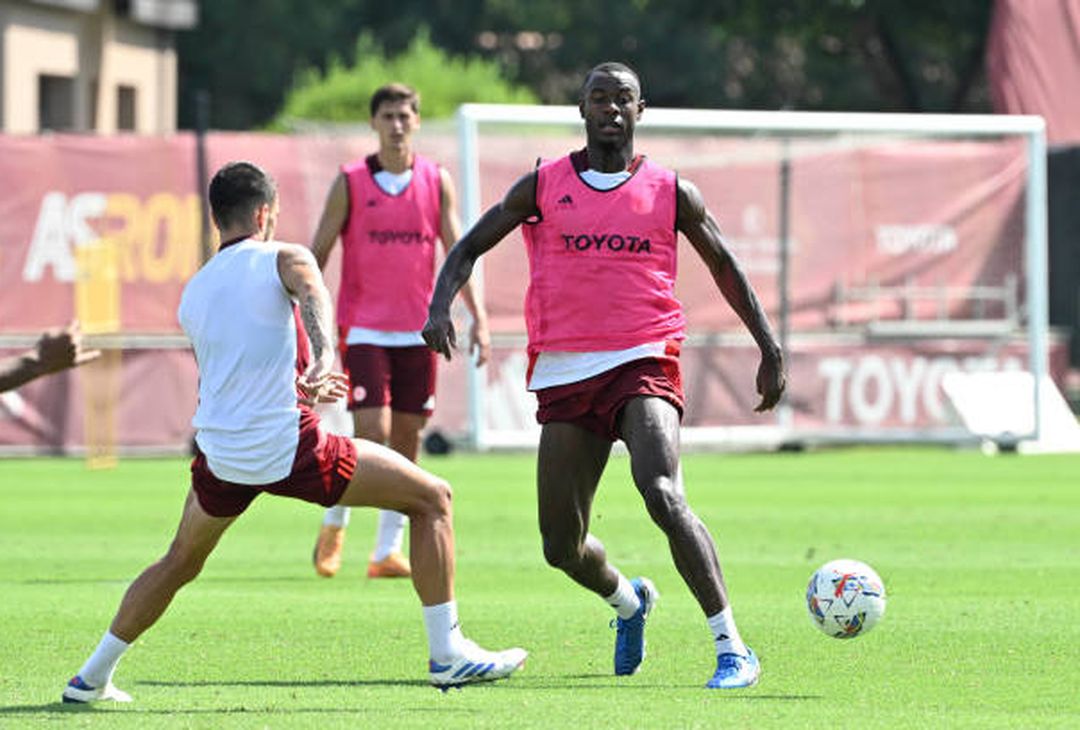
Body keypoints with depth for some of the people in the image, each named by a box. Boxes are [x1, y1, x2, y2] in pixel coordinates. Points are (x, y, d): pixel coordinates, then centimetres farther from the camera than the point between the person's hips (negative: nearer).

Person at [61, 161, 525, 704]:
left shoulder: (193, 293, 19)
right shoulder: (282, 257, 1)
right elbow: (311, 291, -25)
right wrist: (324, 359, -41)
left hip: (219, 454, 6)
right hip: (288, 446, -6)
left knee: (180, 563, 29)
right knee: (432, 498, 5)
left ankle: (91, 677, 28)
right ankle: (448, 654, 0)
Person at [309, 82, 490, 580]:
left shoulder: (436, 181, 6)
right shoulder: (350, 183, 0)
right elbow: (318, 253, 2)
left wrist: (477, 315, -5)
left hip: (417, 330, 3)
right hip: (364, 329, -3)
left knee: (406, 438, 3)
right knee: (372, 434, -14)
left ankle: (387, 551, 9)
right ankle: (333, 522, 10)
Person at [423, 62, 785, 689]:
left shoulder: (670, 192, 7)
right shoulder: (543, 187, 9)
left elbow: (724, 266, 17)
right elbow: (470, 246, 14)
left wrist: (770, 349, 14)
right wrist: (440, 307, -5)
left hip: (643, 365, -3)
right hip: (564, 377, 3)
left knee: (664, 497, -28)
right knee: (561, 545, 5)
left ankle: (733, 651, -28)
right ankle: (628, 601, 41)